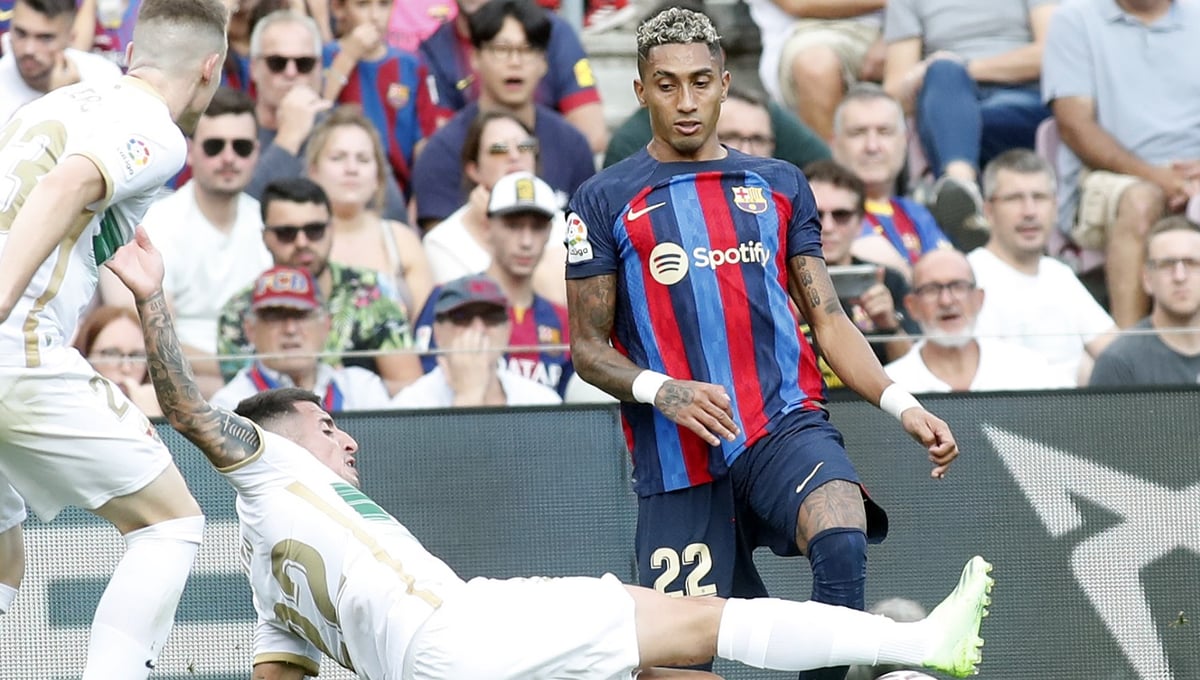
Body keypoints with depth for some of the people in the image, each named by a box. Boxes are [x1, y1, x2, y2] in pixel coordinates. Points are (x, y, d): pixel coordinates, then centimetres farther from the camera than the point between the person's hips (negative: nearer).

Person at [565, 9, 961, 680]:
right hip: (676, 459, 0)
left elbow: (828, 319, 14)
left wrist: (901, 403, -2)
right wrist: (661, 390, -14)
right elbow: (588, 347, 7)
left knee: (842, 544, -31)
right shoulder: (605, 201, 9)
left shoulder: (780, 185, 16)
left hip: (786, 424, 1)